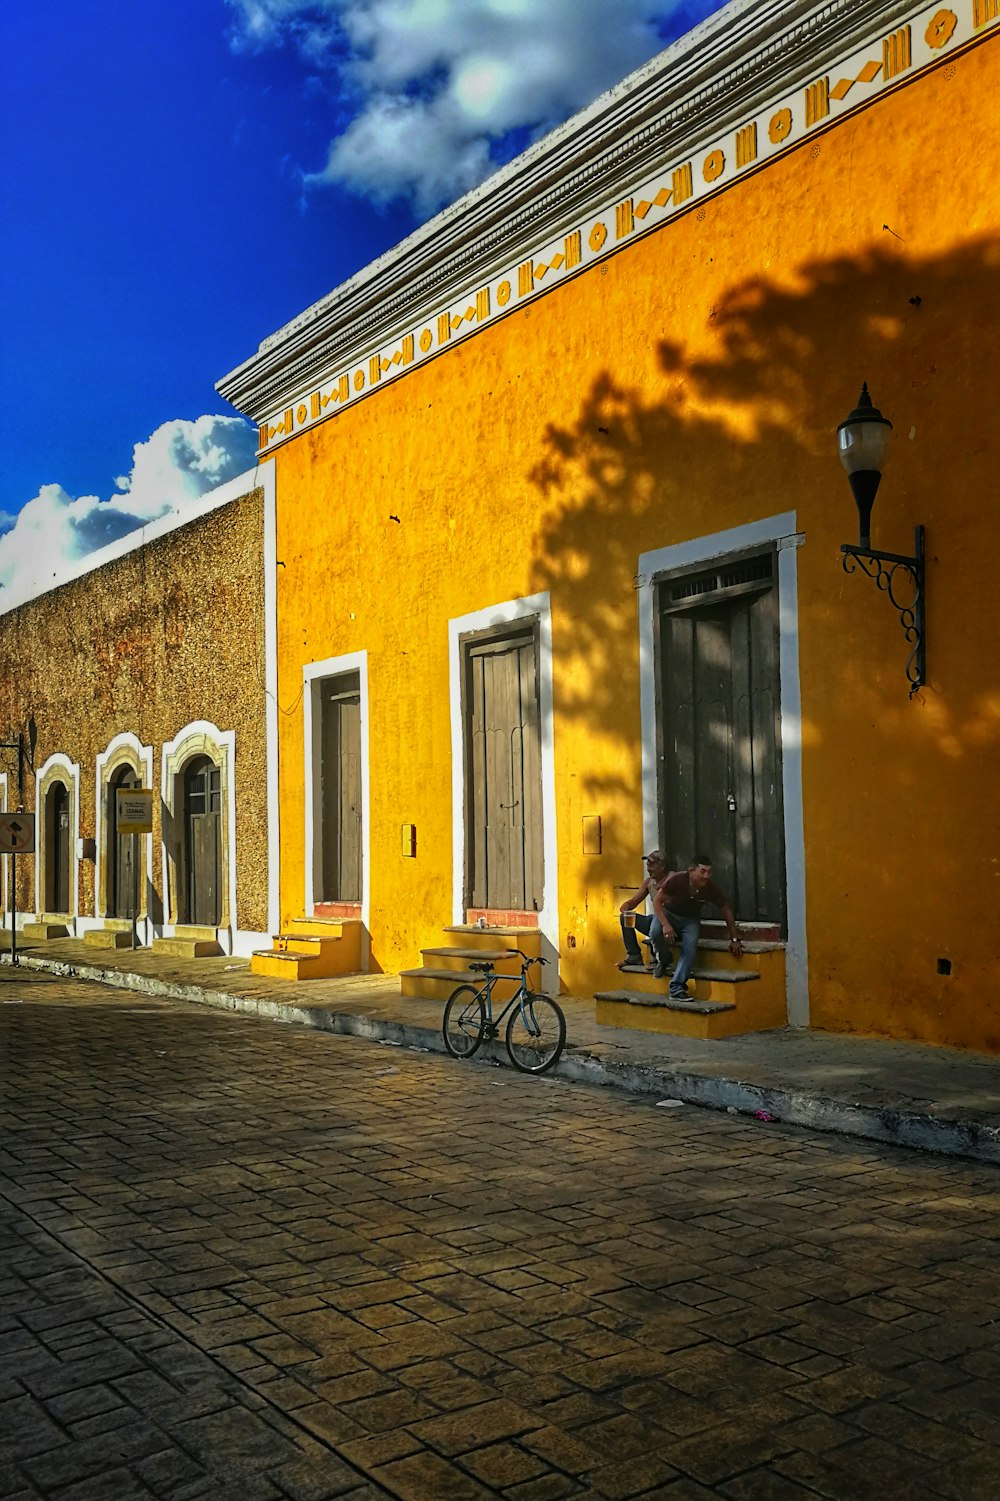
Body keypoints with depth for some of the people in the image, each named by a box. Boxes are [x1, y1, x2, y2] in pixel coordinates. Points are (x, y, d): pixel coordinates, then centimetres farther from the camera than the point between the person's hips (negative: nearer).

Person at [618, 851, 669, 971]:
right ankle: (634, 956, 7)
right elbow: (634, 901, 12)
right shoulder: (649, 882, 10)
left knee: (654, 933, -38)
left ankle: (662, 961, -7)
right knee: (625, 918, 3)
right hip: (655, 919, 8)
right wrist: (625, 908, -10)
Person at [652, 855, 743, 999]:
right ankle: (663, 961, -2)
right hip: (668, 913, -2)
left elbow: (726, 911, -7)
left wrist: (734, 939, -7)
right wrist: (666, 925, -37)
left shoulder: (710, 887, -21)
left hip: (690, 920, 2)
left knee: (690, 946, -28)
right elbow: (657, 901, -23)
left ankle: (676, 987, -26)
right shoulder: (676, 879, -29)